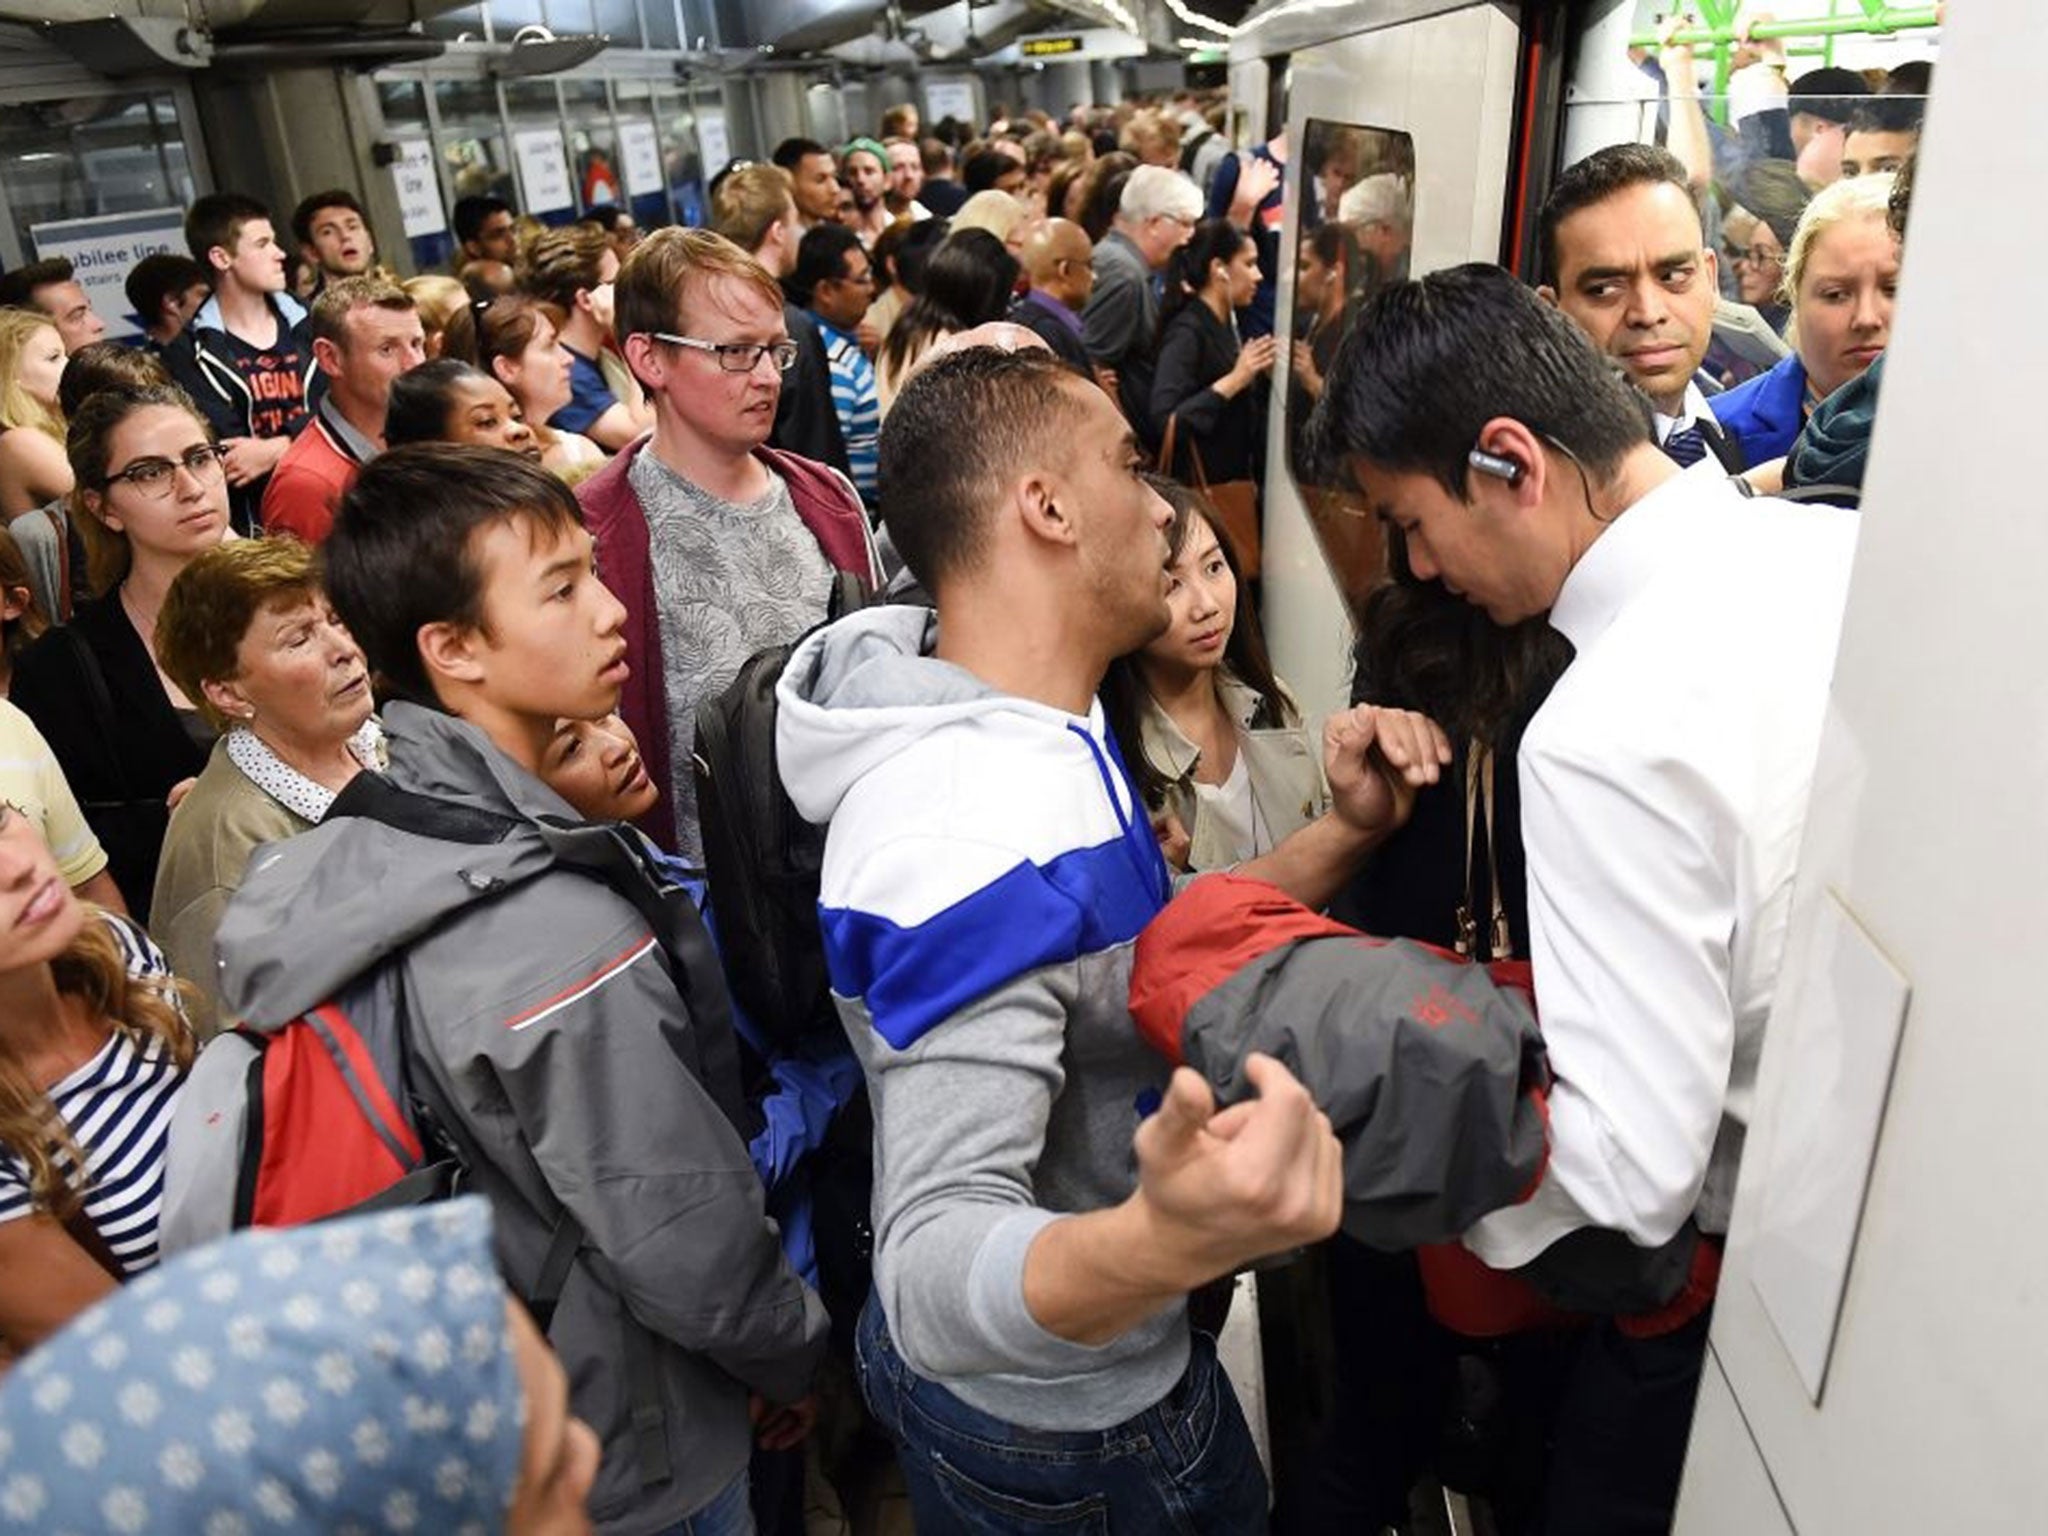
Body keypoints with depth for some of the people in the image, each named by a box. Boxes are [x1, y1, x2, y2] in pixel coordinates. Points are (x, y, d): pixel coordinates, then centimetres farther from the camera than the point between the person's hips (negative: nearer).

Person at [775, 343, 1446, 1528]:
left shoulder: (1037, 735, -4)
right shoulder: (973, 831, -35)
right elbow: (933, 1276, -39)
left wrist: (1348, 833, -9)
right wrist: (1163, 1241, -58)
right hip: (1057, 1427, -8)